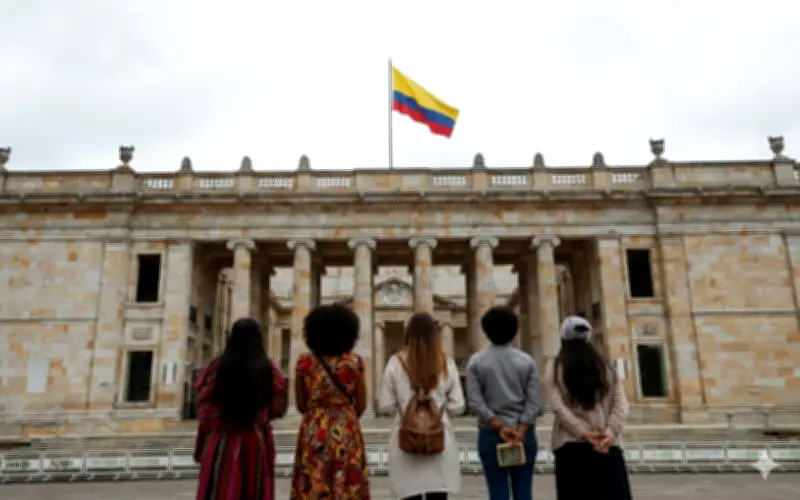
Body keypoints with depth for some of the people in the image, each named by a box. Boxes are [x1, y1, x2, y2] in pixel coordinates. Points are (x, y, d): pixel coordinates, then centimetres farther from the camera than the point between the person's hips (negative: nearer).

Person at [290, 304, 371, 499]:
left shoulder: (304, 362, -5)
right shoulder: (355, 361, -5)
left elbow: (301, 405, 2)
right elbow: (361, 404, 0)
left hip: (314, 433, 0)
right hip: (347, 433, 0)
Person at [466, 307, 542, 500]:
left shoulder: (476, 361, -2)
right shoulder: (527, 361, 1)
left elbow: (475, 401, -9)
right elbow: (534, 402, -7)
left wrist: (499, 427, -9)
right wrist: (521, 430, -10)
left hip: (490, 434, -1)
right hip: (524, 434, 1)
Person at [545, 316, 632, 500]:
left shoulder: (556, 367, 4)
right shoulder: (606, 366, 13)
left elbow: (558, 406, -8)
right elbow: (621, 404, 2)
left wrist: (583, 433, -12)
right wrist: (610, 432, -9)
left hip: (571, 445, -2)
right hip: (607, 446, 2)